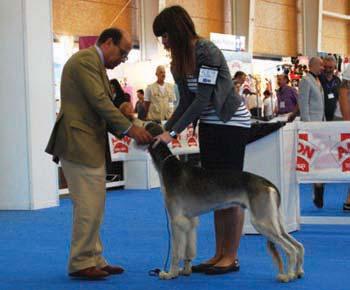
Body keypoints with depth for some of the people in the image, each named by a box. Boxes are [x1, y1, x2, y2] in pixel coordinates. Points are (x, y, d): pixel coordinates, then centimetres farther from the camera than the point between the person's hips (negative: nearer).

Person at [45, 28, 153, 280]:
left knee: (93, 206, 12)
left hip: (90, 145, 10)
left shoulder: (94, 64, 20)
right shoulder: (86, 59, -11)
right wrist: (130, 128, -14)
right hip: (79, 143, -10)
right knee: (89, 205, -7)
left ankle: (94, 259, 17)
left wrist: (125, 130, 5)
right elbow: (99, 101, -18)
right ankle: (81, 263, 0)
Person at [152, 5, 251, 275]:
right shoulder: (180, 60, 4)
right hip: (209, 126, 8)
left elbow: (203, 99, -26)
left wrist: (173, 133, -26)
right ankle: (219, 254, 14)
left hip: (232, 122, -8)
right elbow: (186, 102, 5)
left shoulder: (207, 52, -22)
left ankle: (231, 257, 1)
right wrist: (163, 130, -5)